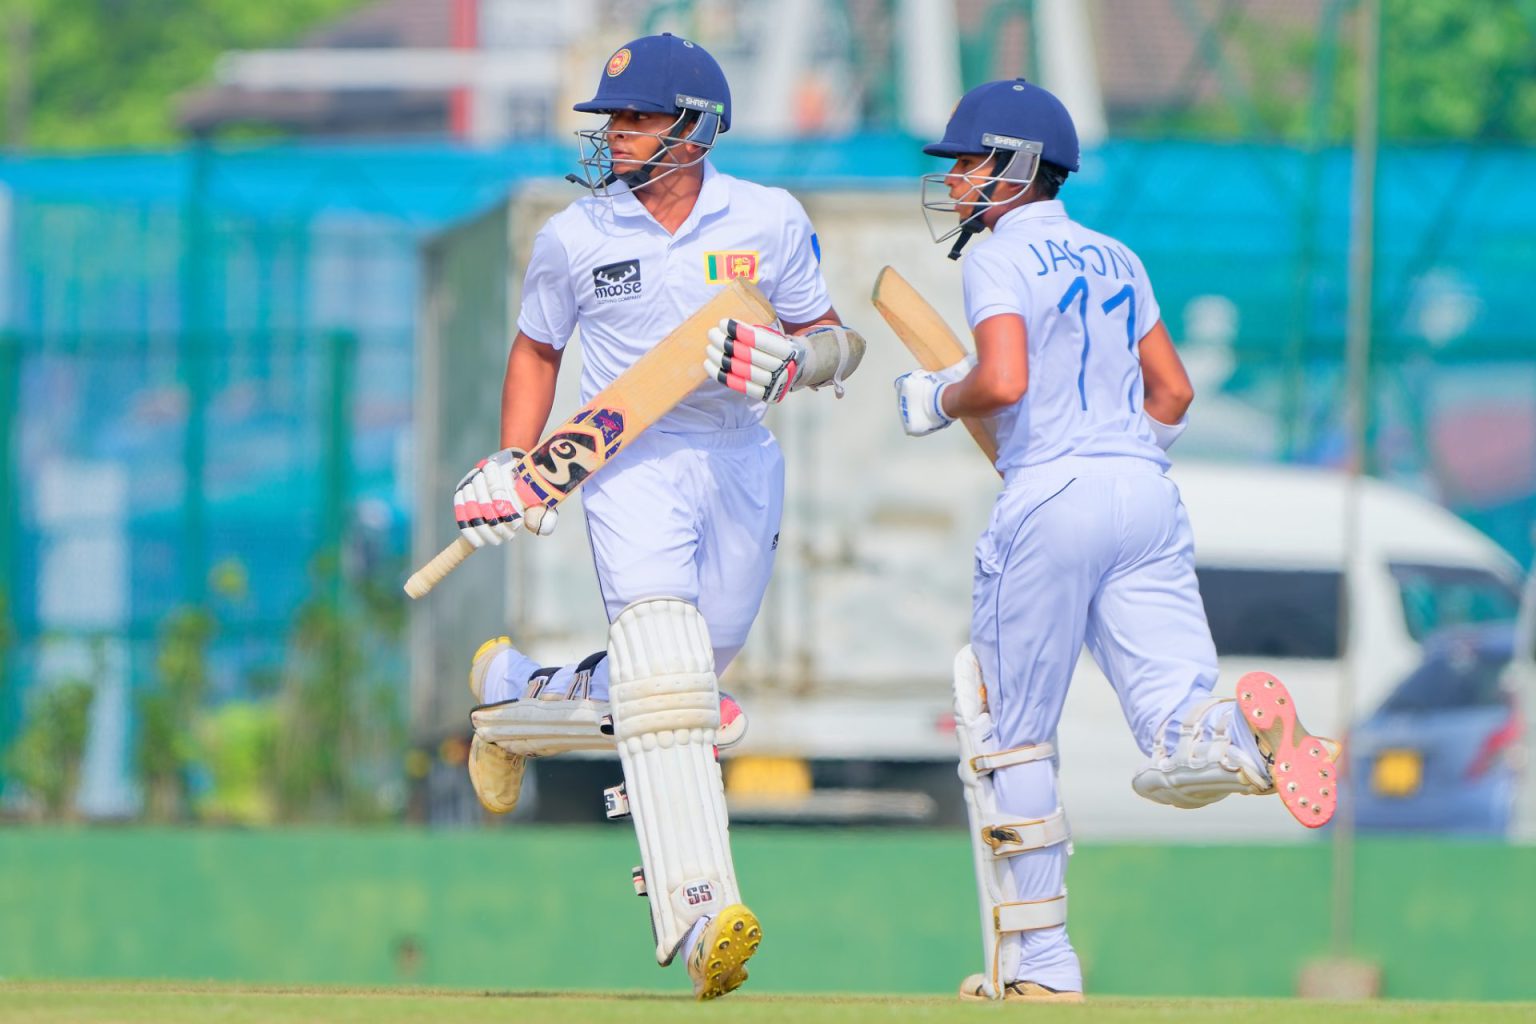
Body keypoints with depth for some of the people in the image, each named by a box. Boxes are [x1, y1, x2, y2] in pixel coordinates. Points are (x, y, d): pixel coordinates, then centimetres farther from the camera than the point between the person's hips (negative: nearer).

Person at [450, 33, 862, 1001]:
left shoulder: (771, 222, 1)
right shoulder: (576, 236, 1)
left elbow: (831, 341, 7)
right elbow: (538, 350, 14)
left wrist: (797, 359, -16)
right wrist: (513, 468, 3)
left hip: (741, 465, 3)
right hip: (633, 465, -3)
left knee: (676, 693, 11)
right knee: (667, 686, -21)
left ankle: (514, 699, 39)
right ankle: (701, 911, -31)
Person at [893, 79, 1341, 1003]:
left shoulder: (1001, 257, -3)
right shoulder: (1115, 259, 19)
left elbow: (1005, 380, -18)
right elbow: (1172, 390, 19)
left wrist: (938, 403, 1)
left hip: (1050, 498, -6)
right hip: (1149, 494, 6)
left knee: (1013, 739, 9)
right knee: (1181, 758, -4)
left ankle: (1039, 957, 9)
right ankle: (1245, 733, -39)